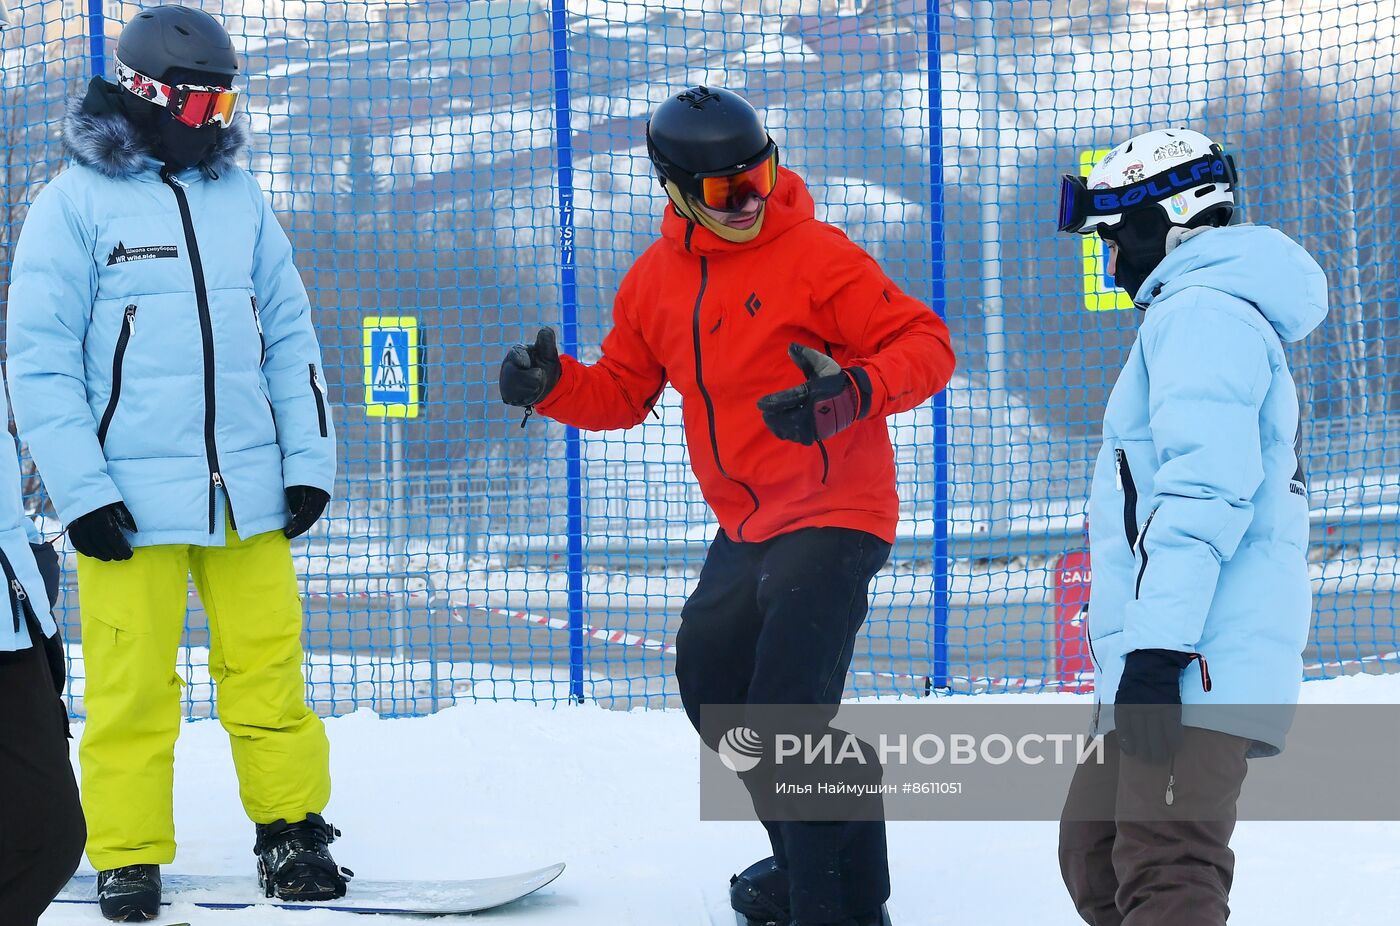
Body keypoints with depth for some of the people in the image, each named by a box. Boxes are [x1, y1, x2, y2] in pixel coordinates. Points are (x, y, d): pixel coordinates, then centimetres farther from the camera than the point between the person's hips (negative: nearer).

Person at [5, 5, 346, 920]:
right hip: (131, 502, -4)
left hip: (249, 493, 4)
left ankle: (293, 834, 16)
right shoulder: (76, 202, -2)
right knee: (132, 686, -1)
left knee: (270, 672, 4)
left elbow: (290, 337, 15)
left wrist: (310, 461, 6)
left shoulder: (240, 198, 12)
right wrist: (81, 492, -11)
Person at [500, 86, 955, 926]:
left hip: (834, 515, -8)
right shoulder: (656, 280, 6)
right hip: (747, 528, 8)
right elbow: (623, 392, 17)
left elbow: (924, 344, -15)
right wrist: (550, 384, -2)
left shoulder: (815, 254, -13)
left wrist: (853, 395, -33)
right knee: (715, 688, 17)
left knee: (788, 710, -16)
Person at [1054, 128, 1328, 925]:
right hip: (1168, 669, 11)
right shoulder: (1216, 315, 27)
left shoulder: (1201, 313, -7)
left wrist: (1158, 645, -25)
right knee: (1097, 859, 14)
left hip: (1195, 671, -11)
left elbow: (1204, 489, -20)